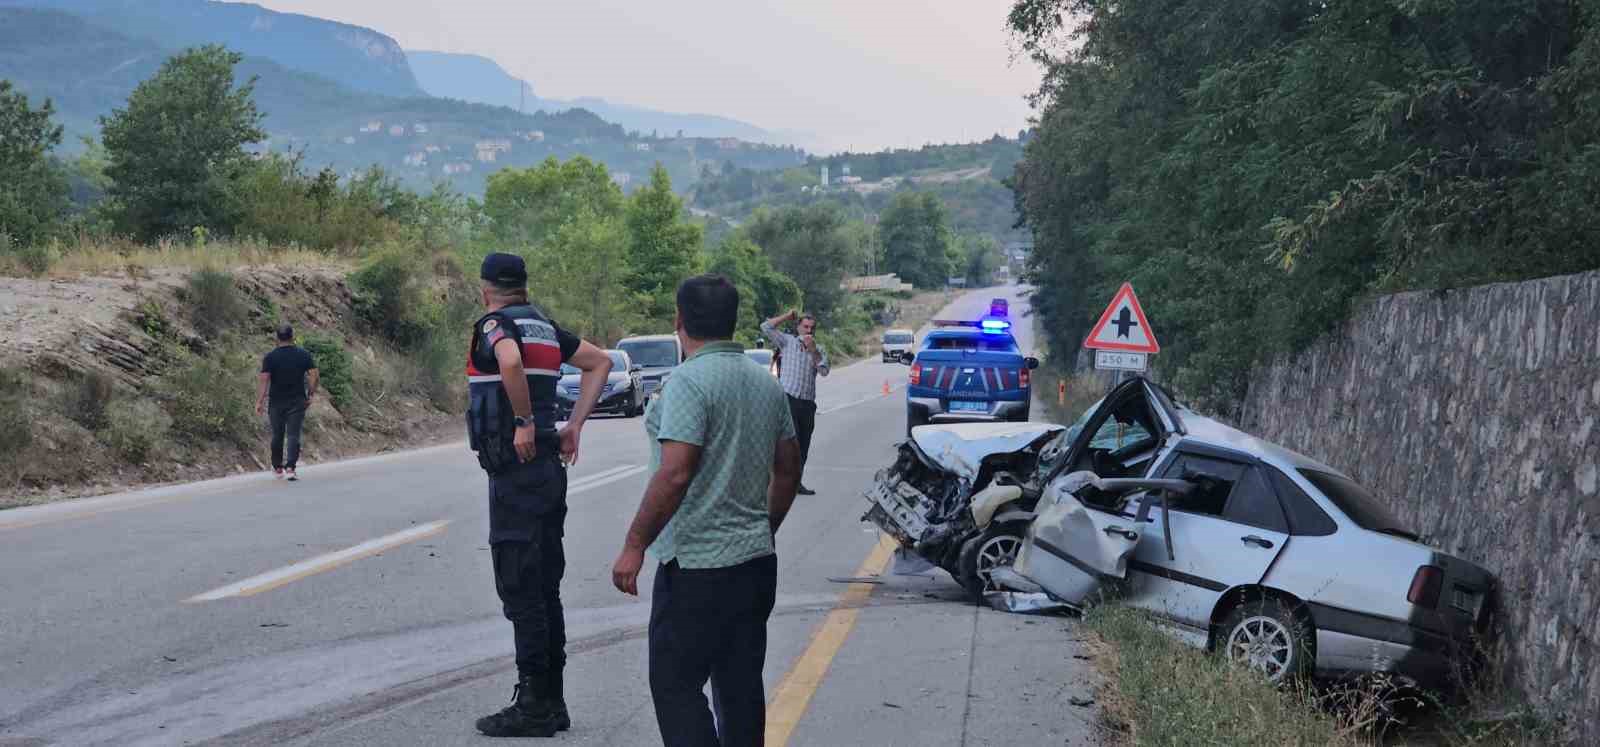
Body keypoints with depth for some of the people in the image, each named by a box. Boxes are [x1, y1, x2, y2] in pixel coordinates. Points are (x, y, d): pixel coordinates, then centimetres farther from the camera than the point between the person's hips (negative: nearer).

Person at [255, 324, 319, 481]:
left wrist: (259, 401, -9)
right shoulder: (304, 355, 0)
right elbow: (314, 374, -5)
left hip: (276, 402, 0)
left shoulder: (270, 357, -4)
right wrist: (311, 394, 5)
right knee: (293, 435, -2)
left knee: (277, 436, 13)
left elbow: (263, 379, -10)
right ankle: (290, 468, -15)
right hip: (297, 402, 0)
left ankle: (277, 469, 24)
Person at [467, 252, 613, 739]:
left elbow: (510, 361, -32)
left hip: (515, 468, -8)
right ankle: (551, 701, 17)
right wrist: (573, 425, 16)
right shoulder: (545, 327, 14)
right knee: (545, 587, 12)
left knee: (519, 588, -4)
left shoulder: (494, 323, -10)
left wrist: (524, 420, -22)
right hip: (549, 467, 8)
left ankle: (533, 704, -2)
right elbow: (600, 362, 22)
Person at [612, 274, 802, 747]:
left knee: (676, 686, -3)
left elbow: (675, 473, -23)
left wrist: (635, 545, -17)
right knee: (741, 688, 13)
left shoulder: (689, 382, -15)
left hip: (696, 566, -8)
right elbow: (788, 469, 18)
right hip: (756, 560, 8)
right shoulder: (767, 385, 11)